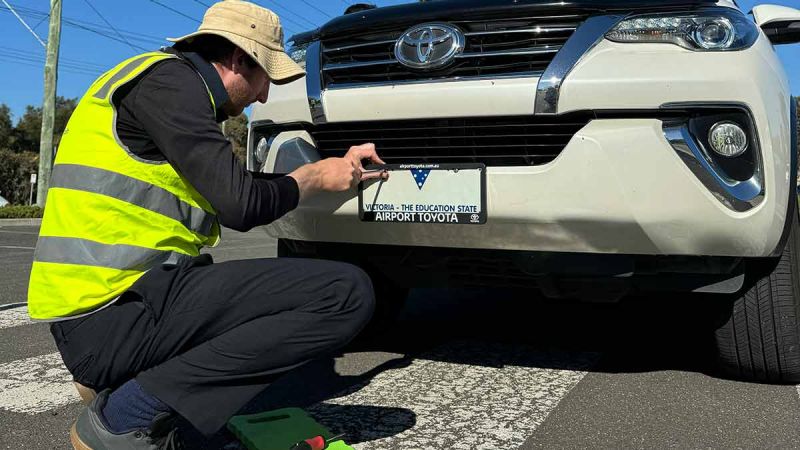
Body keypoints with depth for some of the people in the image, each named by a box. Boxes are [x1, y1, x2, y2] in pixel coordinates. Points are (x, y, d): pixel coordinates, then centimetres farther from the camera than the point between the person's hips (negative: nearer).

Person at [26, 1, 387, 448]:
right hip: (114, 312, -11)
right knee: (348, 293, -18)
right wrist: (316, 177, 4)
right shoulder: (168, 78, -8)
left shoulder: (178, 88, 22)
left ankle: (118, 380, 13)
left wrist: (338, 167, 24)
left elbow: (232, 194, 25)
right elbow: (240, 205, -15)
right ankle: (129, 412, -13)